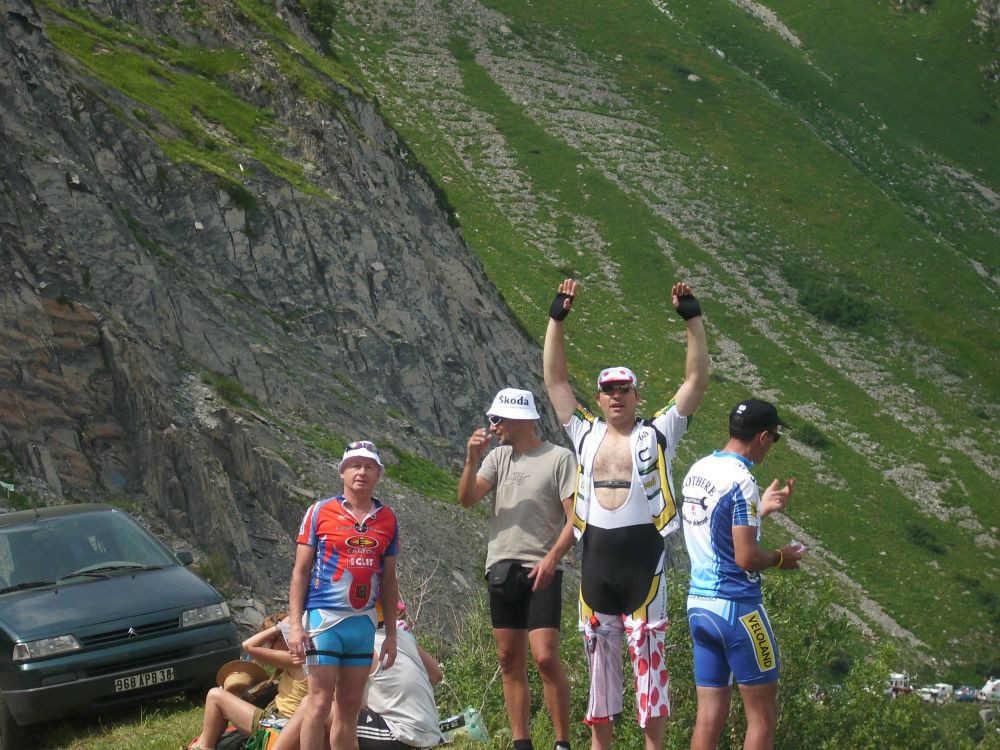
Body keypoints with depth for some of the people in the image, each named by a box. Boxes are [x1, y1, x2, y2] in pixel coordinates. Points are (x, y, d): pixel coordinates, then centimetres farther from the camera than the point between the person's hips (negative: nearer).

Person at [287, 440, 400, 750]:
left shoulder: (387, 520, 9)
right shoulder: (320, 512, -1)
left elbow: (388, 580, 14)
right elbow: (301, 571, -1)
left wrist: (391, 634, 11)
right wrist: (295, 625, -8)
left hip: (364, 623, 4)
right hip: (324, 619, -4)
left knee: (350, 707, 8)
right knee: (320, 703, -8)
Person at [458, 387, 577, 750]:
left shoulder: (559, 458, -4)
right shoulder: (499, 457, 11)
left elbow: (574, 517, -8)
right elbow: (466, 500, 2)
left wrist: (552, 558, -21)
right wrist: (472, 460, -12)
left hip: (541, 572, -6)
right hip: (501, 569, 6)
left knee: (545, 657, -14)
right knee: (510, 661, 8)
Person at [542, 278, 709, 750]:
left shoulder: (657, 435, 3)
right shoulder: (586, 434, 12)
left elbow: (697, 379, -1)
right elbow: (555, 380, 11)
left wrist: (692, 318, -7)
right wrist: (557, 318, 5)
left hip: (642, 556, -3)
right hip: (596, 557, 4)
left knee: (649, 656, -2)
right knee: (599, 654, 9)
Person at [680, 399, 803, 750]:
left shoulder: (697, 471, 9)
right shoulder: (741, 480, -17)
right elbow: (746, 559, -20)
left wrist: (761, 508, 21)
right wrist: (780, 557, -1)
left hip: (698, 602, 8)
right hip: (736, 606, -8)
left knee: (710, 713, 9)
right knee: (762, 714, 4)